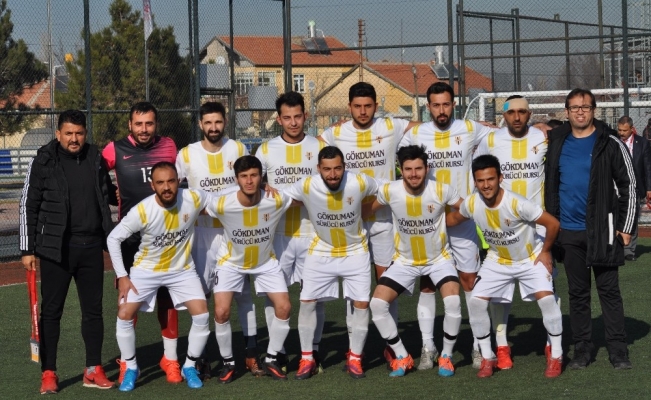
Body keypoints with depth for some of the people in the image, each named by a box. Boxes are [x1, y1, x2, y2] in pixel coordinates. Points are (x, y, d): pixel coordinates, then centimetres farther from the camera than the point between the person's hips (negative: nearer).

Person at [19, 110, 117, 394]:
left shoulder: (95, 159, 6)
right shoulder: (44, 162, -4)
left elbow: (108, 195, 20)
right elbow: (29, 206, -2)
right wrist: (27, 250, -5)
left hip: (92, 247, 4)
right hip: (56, 248, -3)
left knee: (93, 309, 8)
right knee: (51, 311, 1)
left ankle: (93, 370, 18)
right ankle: (48, 374, 7)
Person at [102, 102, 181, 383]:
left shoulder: (168, 147, 3)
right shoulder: (116, 150, -6)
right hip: (130, 235, -2)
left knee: (168, 296, 7)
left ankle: (170, 358, 17)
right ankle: (127, 360, 13)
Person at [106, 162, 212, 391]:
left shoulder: (194, 199, -24)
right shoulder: (142, 211, -28)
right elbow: (113, 238, -16)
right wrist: (122, 276, -15)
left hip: (182, 269, 1)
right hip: (147, 269, -1)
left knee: (202, 316, -11)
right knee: (124, 316, -10)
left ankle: (189, 367, 11)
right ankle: (131, 368, 13)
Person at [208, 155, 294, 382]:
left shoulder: (277, 201, -27)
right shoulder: (222, 204, -30)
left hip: (266, 262, 2)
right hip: (231, 262, -1)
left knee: (284, 308, -8)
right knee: (222, 312, -14)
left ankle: (271, 359, 13)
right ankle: (228, 362, 9)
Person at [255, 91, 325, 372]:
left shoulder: (320, 147, 4)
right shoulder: (266, 150, 5)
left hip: (313, 233, 0)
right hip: (278, 234, 0)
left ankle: (313, 350, 15)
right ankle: (277, 352, 9)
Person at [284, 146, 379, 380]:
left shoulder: (360, 183, -23)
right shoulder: (306, 187, -23)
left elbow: (382, 193, -2)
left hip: (355, 251, 0)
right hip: (321, 252, 0)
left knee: (362, 303, -3)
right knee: (307, 301, -3)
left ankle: (354, 358, 14)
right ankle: (306, 359, 11)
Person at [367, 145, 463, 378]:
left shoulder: (442, 191, -21)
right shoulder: (389, 191, -18)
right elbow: (368, 210, 1)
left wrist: (444, 222, -7)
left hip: (439, 258, -2)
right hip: (405, 261, 2)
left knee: (453, 301, -26)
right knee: (377, 304, -14)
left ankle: (446, 356, -1)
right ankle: (402, 357, 4)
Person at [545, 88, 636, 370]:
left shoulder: (610, 143, -3)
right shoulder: (556, 143, 7)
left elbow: (628, 184, -1)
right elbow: (549, 186, 17)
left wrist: (626, 226, -5)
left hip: (602, 229, -3)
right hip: (568, 231, 3)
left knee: (608, 289, 0)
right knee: (577, 292, 8)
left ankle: (618, 350, 4)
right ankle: (582, 349, 14)